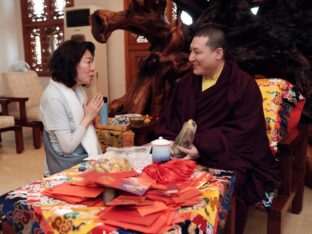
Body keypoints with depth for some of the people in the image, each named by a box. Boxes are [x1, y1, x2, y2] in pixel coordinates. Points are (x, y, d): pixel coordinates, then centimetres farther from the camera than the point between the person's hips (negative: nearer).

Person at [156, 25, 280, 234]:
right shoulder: (187, 82, 12)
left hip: (230, 160, -4)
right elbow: (169, 119, 12)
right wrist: (170, 143, -10)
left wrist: (202, 148, -26)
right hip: (188, 155, 5)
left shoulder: (244, 85, -5)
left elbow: (243, 132, -14)